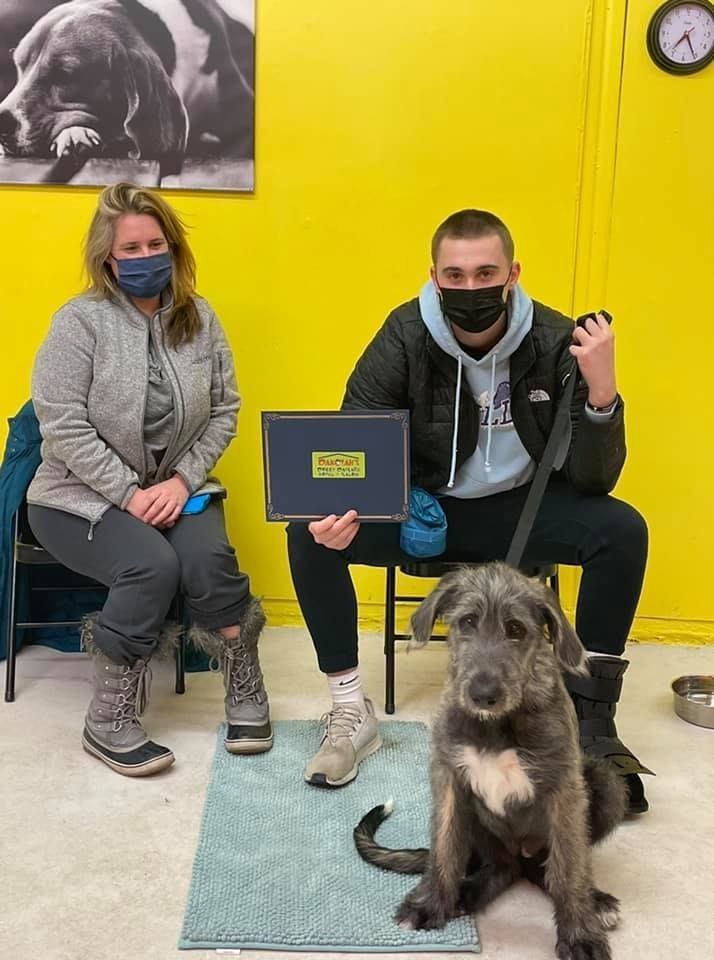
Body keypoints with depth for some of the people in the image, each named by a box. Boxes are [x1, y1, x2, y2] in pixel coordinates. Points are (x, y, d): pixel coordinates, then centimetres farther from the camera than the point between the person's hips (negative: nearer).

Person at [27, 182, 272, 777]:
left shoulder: (199, 319, 3)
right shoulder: (80, 321, -9)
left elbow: (224, 411, 3)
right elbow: (63, 425, -14)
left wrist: (181, 480, -11)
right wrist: (129, 494, -19)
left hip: (176, 487, 3)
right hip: (82, 496, -3)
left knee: (208, 559, -27)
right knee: (152, 565, -30)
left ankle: (245, 691, -4)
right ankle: (109, 721, -13)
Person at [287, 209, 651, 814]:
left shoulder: (555, 341, -15)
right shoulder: (404, 338, -15)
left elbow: (592, 480, -16)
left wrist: (601, 393, -35)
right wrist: (334, 513, -36)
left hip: (518, 509, 0)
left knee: (622, 531, -25)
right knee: (310, 534, -24)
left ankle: (591, 717, -10)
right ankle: (351, 711, -9)